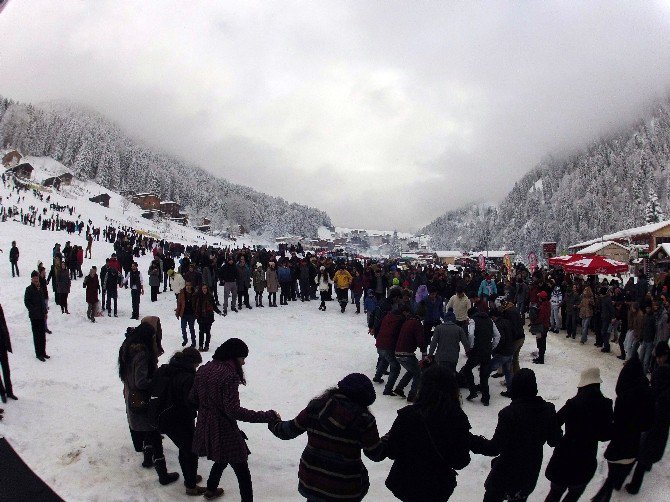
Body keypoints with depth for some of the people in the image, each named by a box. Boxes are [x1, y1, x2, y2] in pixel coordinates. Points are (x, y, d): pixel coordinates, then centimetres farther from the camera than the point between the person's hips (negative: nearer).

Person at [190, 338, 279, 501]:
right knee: (242, 471, 3)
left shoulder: (204, 369, 1)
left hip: (205, 427, 8)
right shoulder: (229, 375, -23)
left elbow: (193, 398, 9)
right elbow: (234, 411, -29)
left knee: (222, 459, 32)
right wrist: (267, 416, -29)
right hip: (224, 431, -8)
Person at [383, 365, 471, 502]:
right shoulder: (458, 418, -19)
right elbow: (460, 462, -9)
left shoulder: (407, 415, -24)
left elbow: (392, 451, -13)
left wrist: (385, 439, 6)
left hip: (406, 484, -1)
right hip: (439, 486, 2)